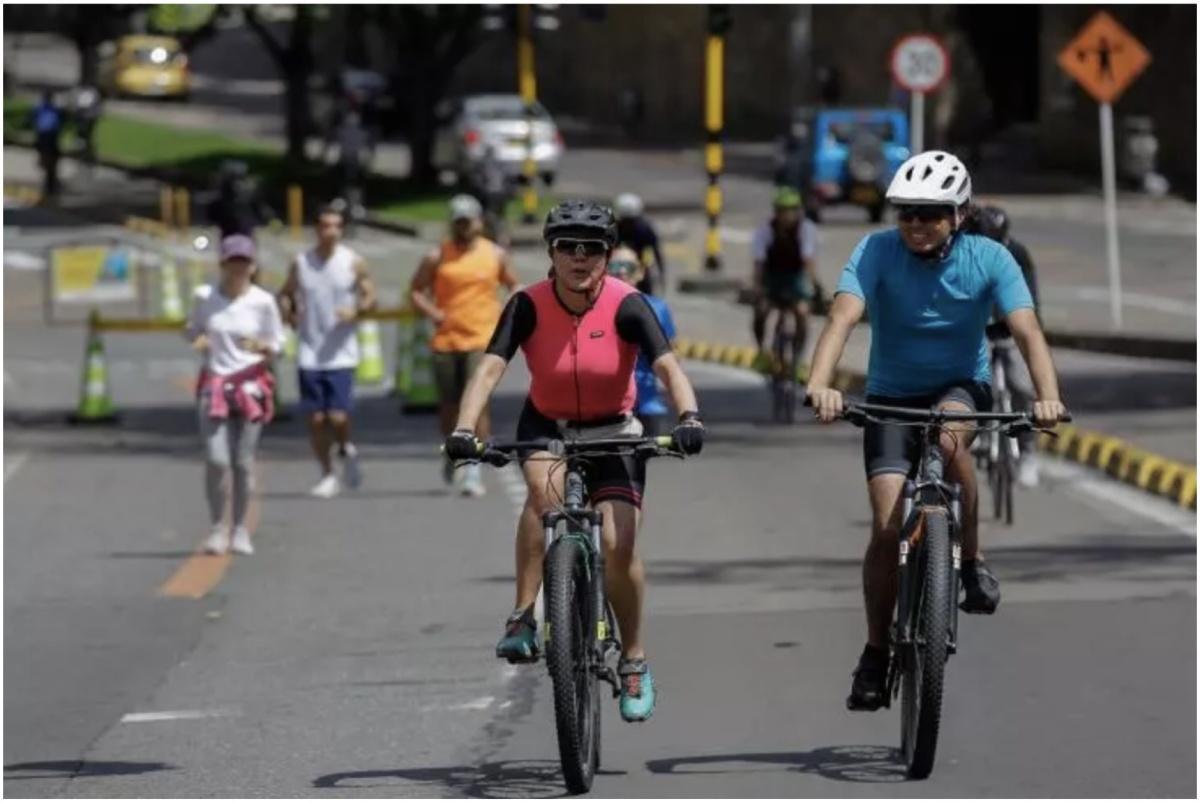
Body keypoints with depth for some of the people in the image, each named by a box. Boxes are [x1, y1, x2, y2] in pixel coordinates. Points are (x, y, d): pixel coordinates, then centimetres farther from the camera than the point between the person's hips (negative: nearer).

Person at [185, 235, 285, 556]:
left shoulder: (263, 301, -4)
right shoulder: (205, 296, 0)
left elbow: (277, 345, 4)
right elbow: (192, 330, 15)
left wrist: (262, 346, -18)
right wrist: (198, 340, -8)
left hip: (250, 385, 0)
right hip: (214, 385, 0)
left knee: (243, 463, 1)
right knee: (216, 460, -10)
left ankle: (240, 529, 16)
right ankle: (218, 529, 5)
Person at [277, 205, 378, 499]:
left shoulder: (353, 263, -1)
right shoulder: (301, 263, 3)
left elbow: (370, 297, 4)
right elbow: (285, 294, 14)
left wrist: (356, 310, -17)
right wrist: (289, 314, -7)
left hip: (341, 354, -2)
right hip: (309, 355, 2)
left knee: (338, 416, -11)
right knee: (316, 418, 2)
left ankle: (346, 451, 21)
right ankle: (328, 476, 16)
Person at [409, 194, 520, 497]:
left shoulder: (495, 255, 7)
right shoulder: (437, 257, 3)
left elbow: (513, 286, 18)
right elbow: (416, 291, 6)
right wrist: (432, 312, -12)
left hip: (482, 341, -1)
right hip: (446, 342, 1)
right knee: (449, 406, 8)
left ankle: (474, 471, -12)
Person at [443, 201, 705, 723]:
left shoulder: (625, 306, -19)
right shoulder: (529, 306, -18)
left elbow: (668, 366, -29)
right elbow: (490, 367, -27)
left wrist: (689, 416, -48)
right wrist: (464, 429, -43)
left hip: (612, 432, 0)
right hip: (547, 427, 0)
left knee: (618, 543, -16)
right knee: (545, 487, -34)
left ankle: (634, 661, 5)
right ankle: (523, 618, -26)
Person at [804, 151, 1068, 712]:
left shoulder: (989, 259, -15)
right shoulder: (877, 251, -17)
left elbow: (1027, 331, -25)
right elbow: (843, 318, -30)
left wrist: (1048, 395, -44)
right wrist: (819, 384, -48)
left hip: (961, 388, 0)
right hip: (892, 396, 0)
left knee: (950, 435, -37)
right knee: (887, 527, -12)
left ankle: (972, 559, -16)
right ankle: (875, 654, 4)